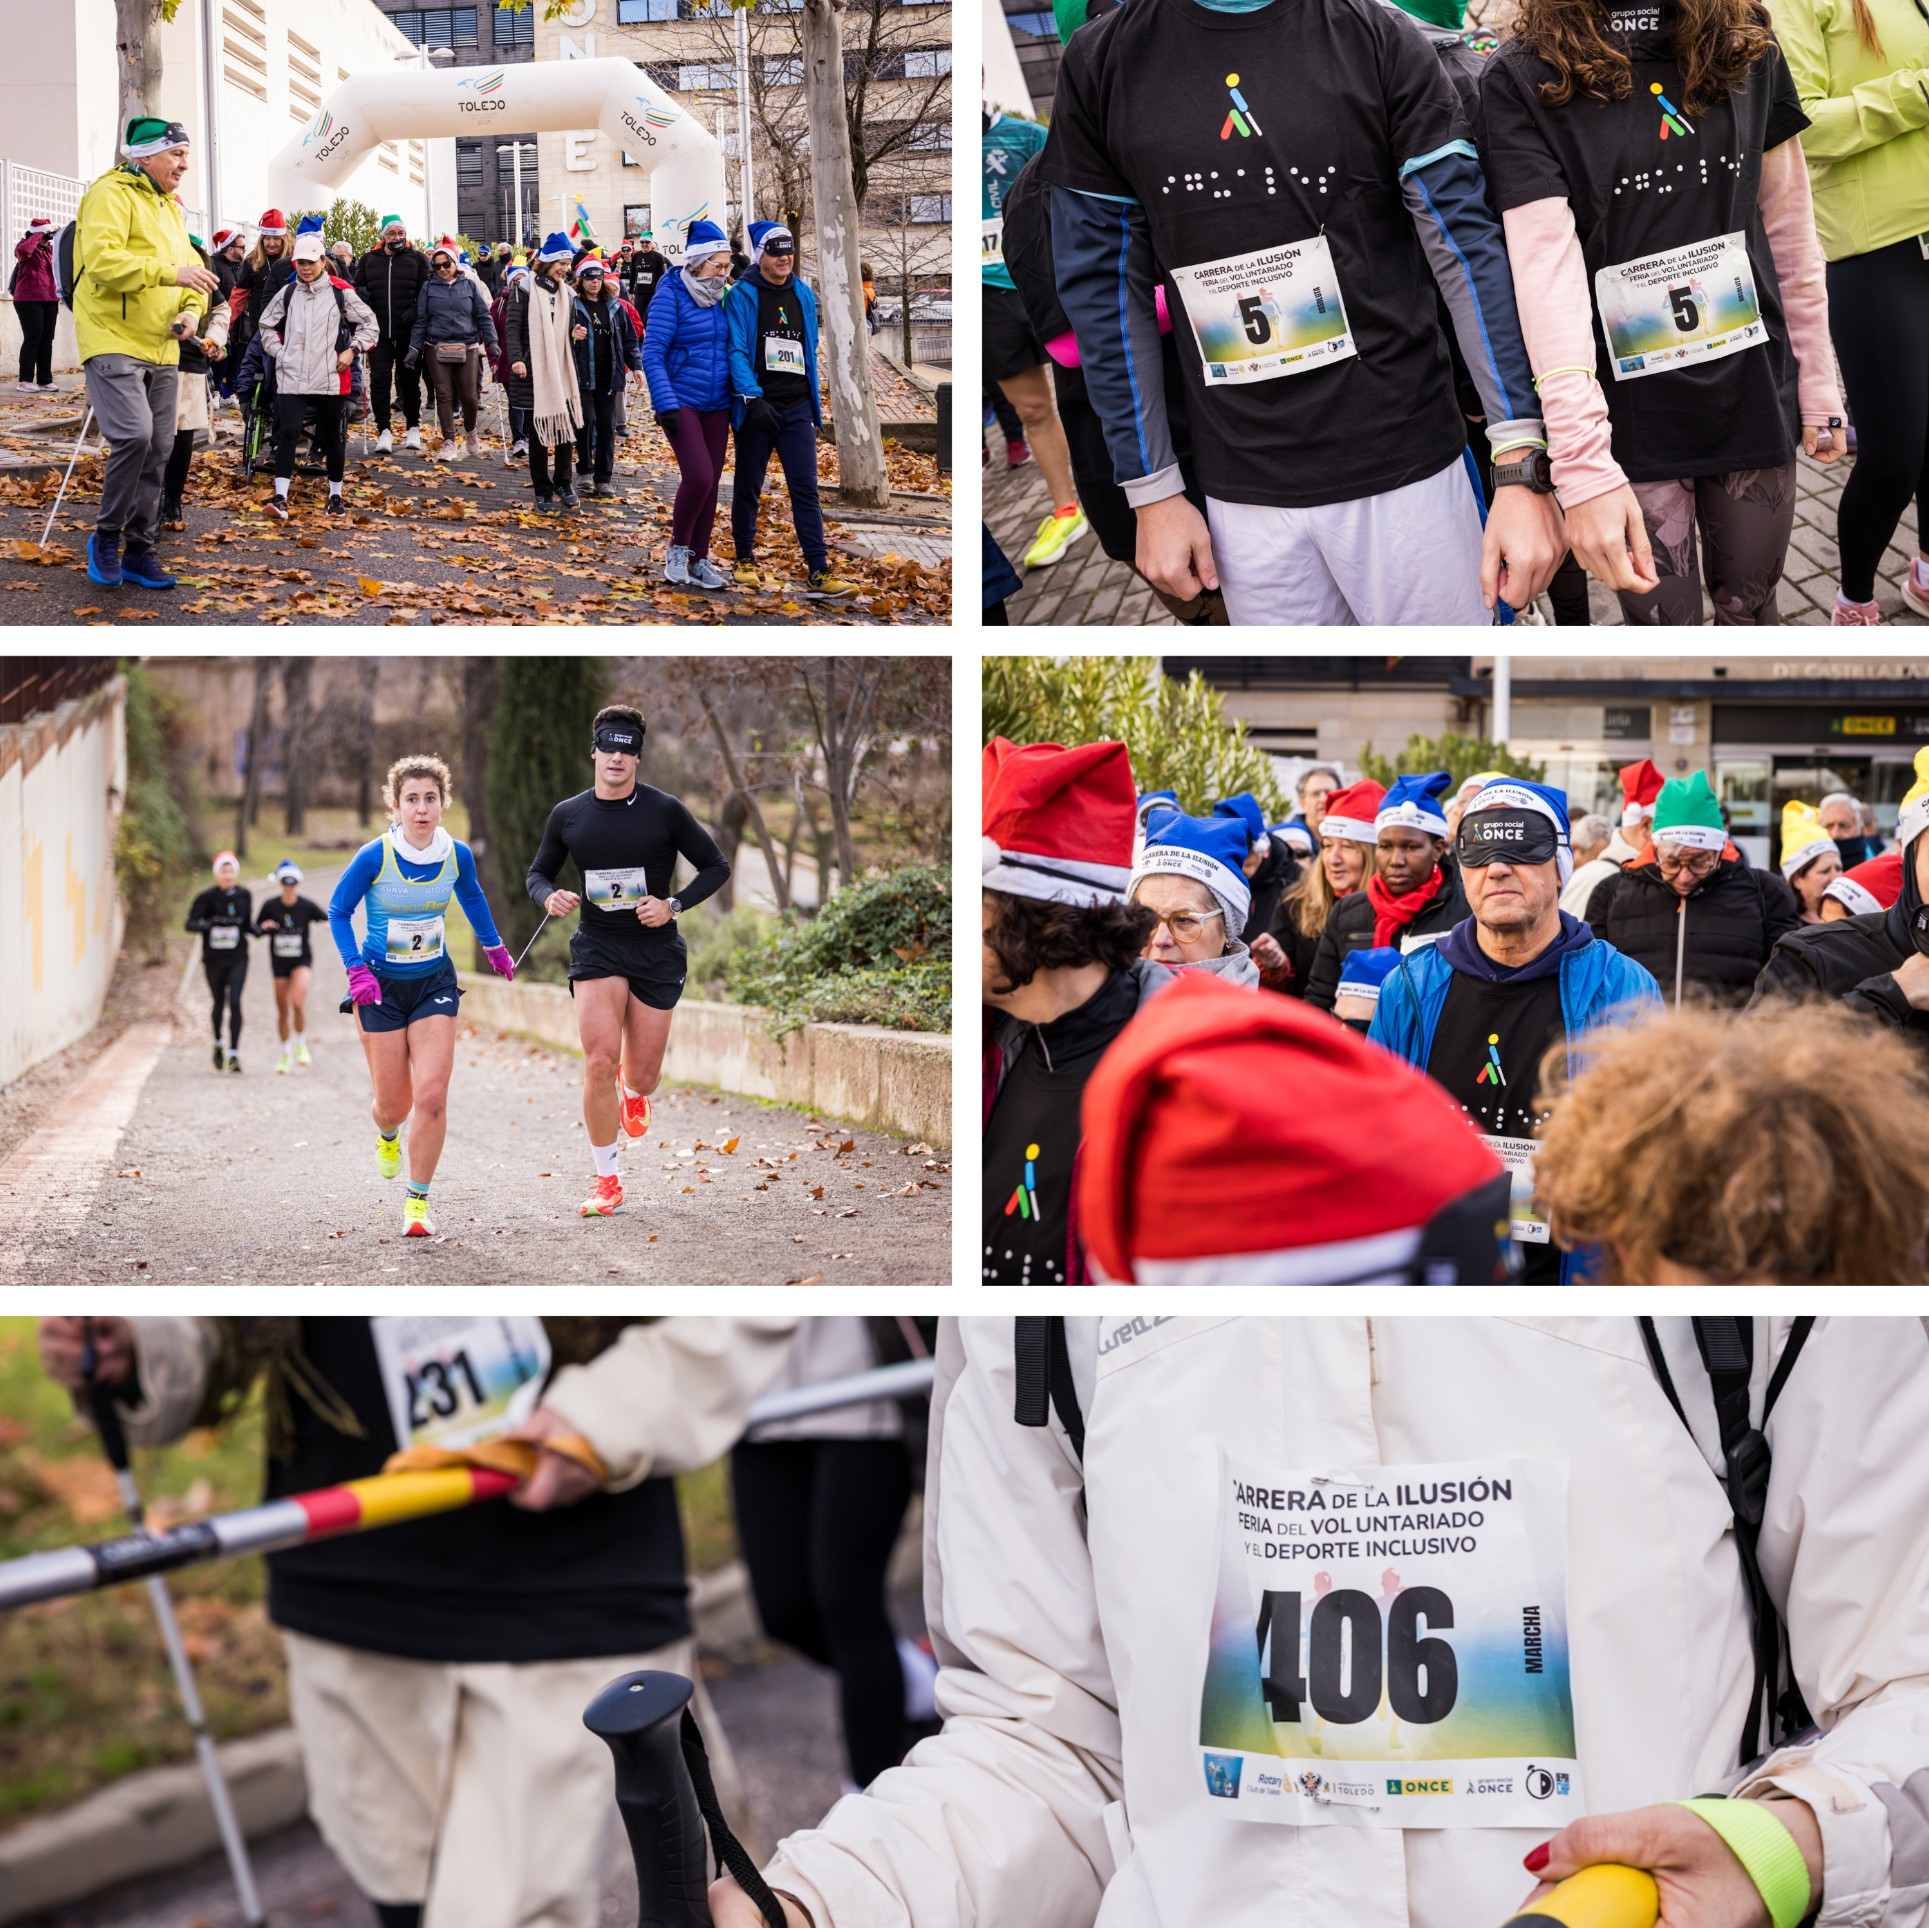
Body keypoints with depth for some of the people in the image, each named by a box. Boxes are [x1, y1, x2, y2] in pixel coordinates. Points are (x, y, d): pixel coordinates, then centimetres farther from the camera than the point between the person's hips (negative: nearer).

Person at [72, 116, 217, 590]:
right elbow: (102, 260, -22)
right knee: (133, 435, -23)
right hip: (113, 343, -9)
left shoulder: (169, 208, 20)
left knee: (157, 452, 7)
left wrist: (191, 311, 4)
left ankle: (139, 552, 16)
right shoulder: (112, 195, -8)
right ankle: (106, 536, -5)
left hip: (162, 351, 9)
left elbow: (189, 268, 25)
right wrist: (170, 272, -26)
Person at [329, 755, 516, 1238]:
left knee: (431, 1096, -13)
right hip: (380, 986, -2)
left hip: (434, 984, 2)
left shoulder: (458, 856, -7)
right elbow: (338, 912, -3)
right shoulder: (374, 857, -16)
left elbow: (471, 896, 17)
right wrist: (355, 969, -15)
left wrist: (494, 946, 29)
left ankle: (418, 1201, 2)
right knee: (394, 1103, 3)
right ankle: (386, 1134, 43)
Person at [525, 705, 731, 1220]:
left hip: (656, 951, 0)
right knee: (599, 1062, -17)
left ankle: (633, 1089, 46)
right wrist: (549, 897, -8)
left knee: (643, 1076, 4)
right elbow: (539, 871, 15)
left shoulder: (665, 811, -6)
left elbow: (716, 867, 1)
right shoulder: (567, 816, 1)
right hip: (596, 947, 1)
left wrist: (673, 905, -14)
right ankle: (607, 1181, -4)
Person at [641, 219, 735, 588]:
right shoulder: (670, 296, -9)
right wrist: (665, 404, -19)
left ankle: (698, 560, 17)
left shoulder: (724, 298, 9)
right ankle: (677, 550, 3)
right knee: (699, 476, -17)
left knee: (711, 484, 6)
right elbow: (652, 354, -12)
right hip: (681, 402, -6)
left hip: (717, 405, 6)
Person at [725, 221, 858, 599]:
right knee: (748, 488, 9)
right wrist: (753, 399, -23)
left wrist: (815, 406, 18)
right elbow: (737, 351, -12)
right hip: (757, 408, -3)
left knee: (806, 489, -4)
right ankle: (745, 560, 25)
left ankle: (818, 574, -9)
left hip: (797, 408, 3)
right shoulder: (743, 295, -5)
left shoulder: (804, 295, 12)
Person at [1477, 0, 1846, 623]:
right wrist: (1584, 466, -28)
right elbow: (1545, 265, -19)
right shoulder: (1521, 77, -10)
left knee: (1750, 606, 15)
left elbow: (1788, 225, 10)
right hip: (1633, 418, -3)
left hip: (1754, 397, 3)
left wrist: (1817, 384, 9)